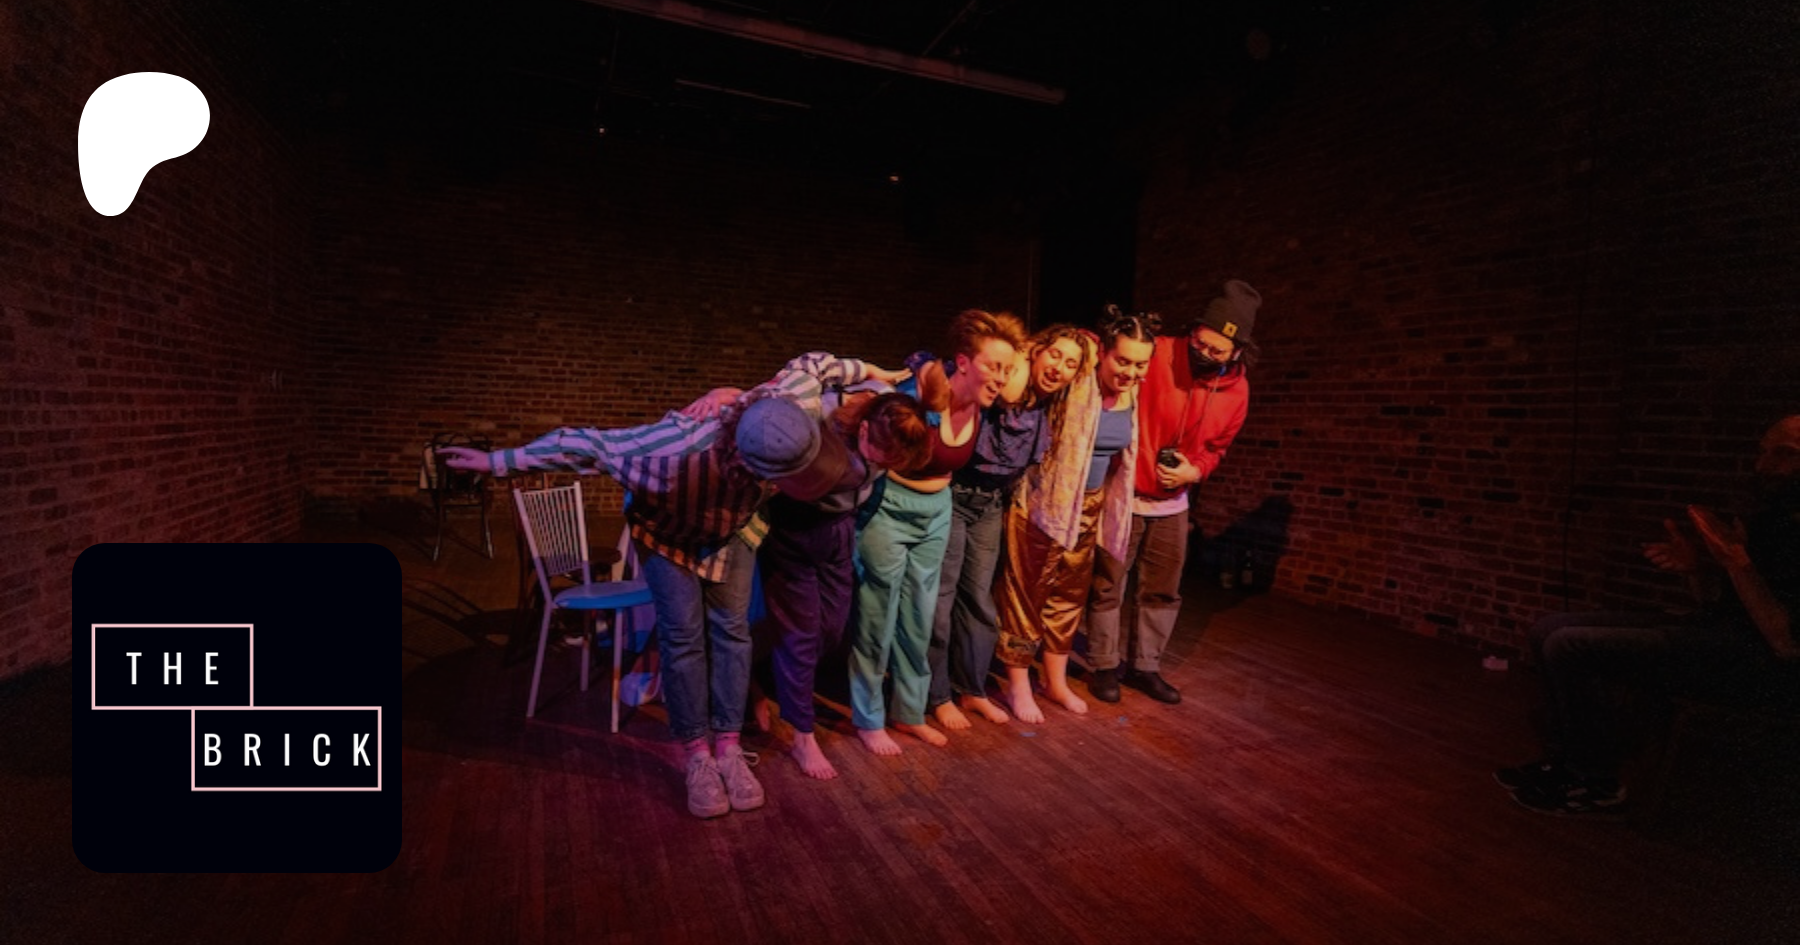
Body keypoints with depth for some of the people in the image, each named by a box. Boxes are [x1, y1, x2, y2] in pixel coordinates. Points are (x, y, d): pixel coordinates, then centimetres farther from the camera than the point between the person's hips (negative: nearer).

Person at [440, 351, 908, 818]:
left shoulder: (798, 401, -37)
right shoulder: (677, 458, -48)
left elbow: (810, 362, -13)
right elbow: (585, 442, -37)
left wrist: (874, 373, 2)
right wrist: (496, 461, -28)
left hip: (733, 524, 4)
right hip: (668, 528, -4)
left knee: (730, 628, 2)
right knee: (683, 634, -5)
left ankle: (729, 750, 11)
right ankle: (698, 757, 9)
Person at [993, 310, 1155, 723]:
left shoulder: (1129, 394, 1)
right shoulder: (1071, 385, -20)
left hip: (1088, 506, 7)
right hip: (1041, 502, -7)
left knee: (1070, 594, 17)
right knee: (1027, 592, 5)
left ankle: (1056, 681, 35)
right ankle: (1018, 686, 22)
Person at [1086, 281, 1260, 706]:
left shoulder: (1236, 390, -4)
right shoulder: (1156, 354, -21)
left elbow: (1215, 446, 10)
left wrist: (1194, 470, -10)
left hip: (1172, 502, 5)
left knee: (1163, 591, 15)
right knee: (1108, 586, 6)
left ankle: (1146, 666, 32)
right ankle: (1103, 666, 24)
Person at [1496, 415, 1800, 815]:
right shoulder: (1766, 518, 12)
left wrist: (1736, 562, -24)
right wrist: (1696, 567, -3)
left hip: (1760, 659, -9)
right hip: (1715, 632, 9)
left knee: (1569, 647, -23)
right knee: (1550, 630, 4)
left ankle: (1598, 783, -3)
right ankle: (1566, 760, 10)